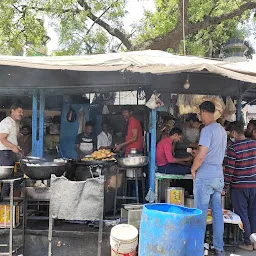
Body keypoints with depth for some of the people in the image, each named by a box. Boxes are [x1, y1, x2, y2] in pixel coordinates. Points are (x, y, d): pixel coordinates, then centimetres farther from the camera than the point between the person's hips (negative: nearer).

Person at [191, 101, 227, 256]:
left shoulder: (207, 130, -15)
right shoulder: (222, 130, 12)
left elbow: (201, 156, -22)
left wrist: (193, 169, -6)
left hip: (205, 177, -8)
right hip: (219, 176, 8)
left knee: (201, 214, 0)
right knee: (218, 213, 12)